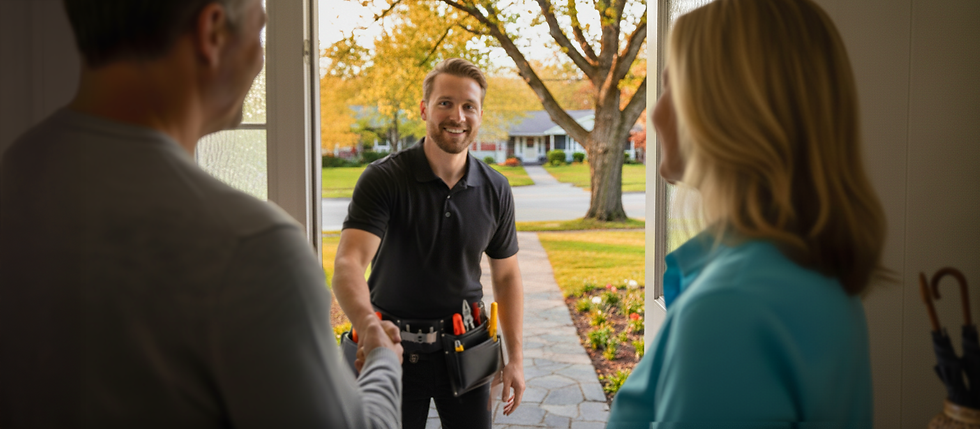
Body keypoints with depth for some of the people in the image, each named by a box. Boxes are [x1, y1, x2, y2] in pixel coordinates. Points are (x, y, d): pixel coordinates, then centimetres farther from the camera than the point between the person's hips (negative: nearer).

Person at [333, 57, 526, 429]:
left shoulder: (495, 190, -1)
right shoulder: (383, 179, -15)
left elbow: (506, 275, 9)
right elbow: (348, 264, -28)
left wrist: (515, 358, 5)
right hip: (395, 351, -3)